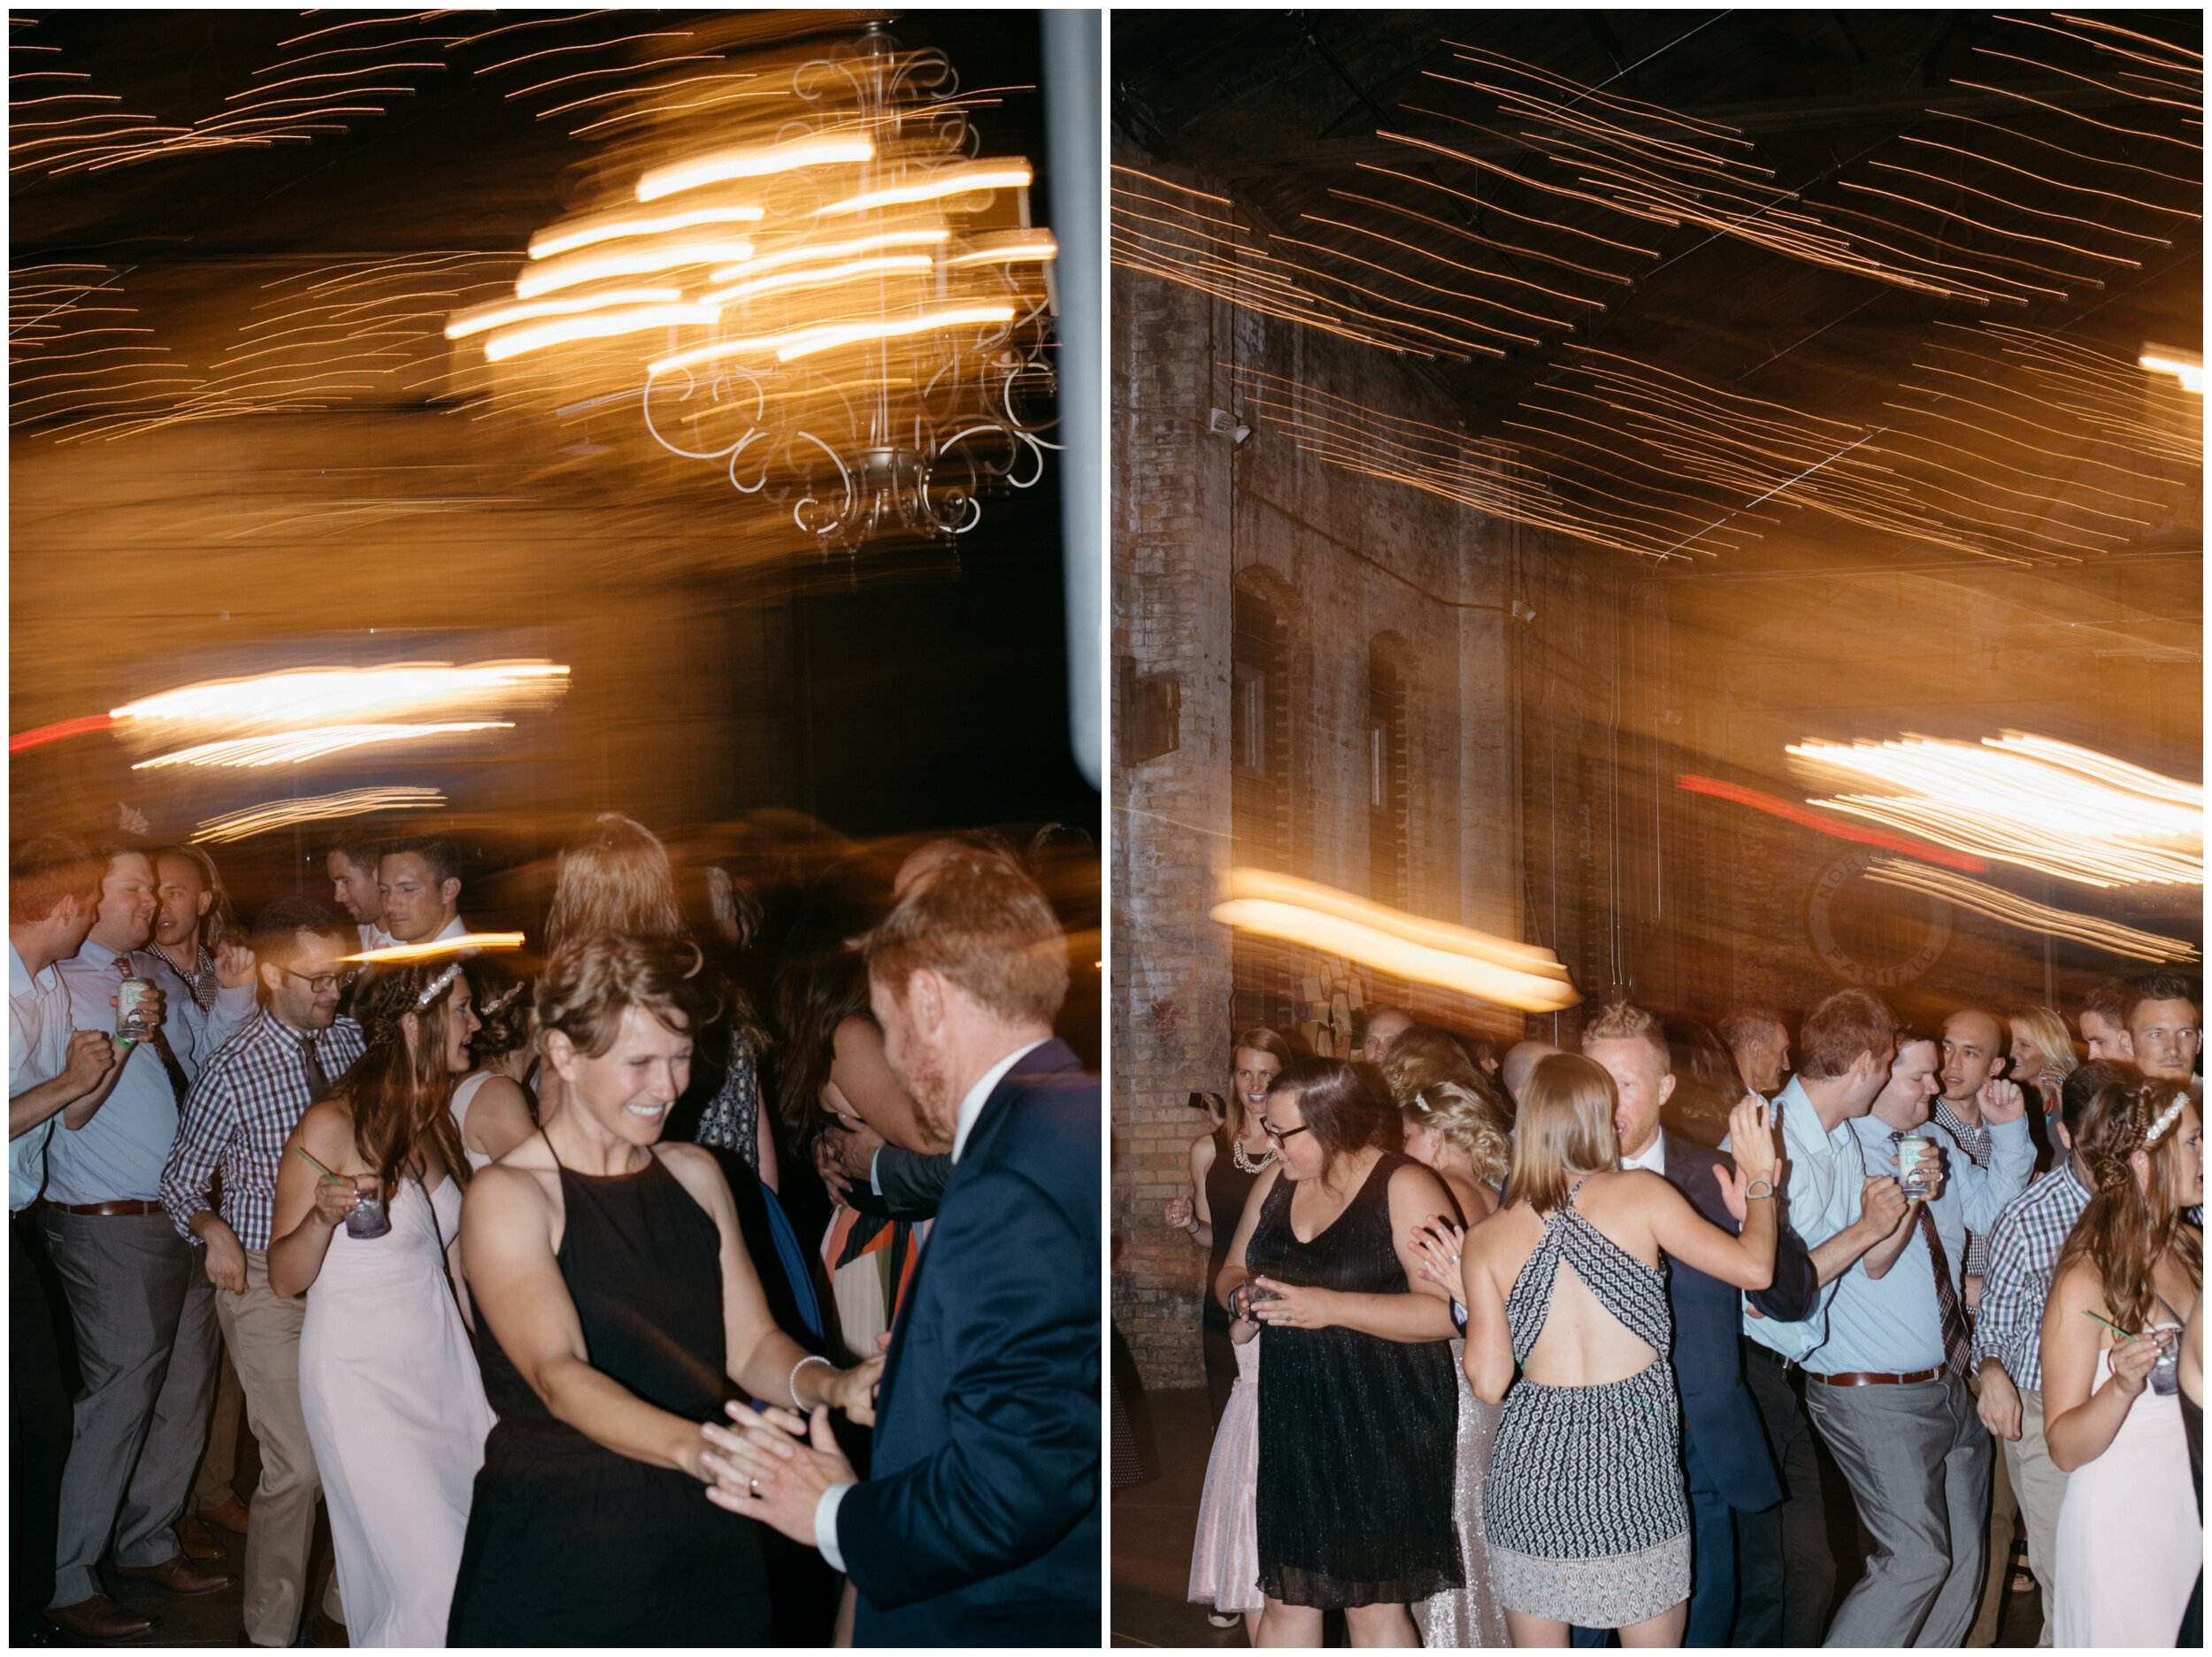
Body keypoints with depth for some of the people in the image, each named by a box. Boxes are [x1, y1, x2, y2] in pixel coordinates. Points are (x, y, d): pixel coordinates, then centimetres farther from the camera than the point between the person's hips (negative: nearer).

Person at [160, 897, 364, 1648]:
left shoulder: (352, 1039, 1)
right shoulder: (233, 1072, -12)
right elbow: (180, 1182, -1)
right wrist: (211, 1229, -20)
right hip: (267, 1278, -5)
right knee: (298, 1468, -7)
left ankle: (344, 1611, 24)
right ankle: (271, 1633, 12)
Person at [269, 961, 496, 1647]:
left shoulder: (438, 1122, 8)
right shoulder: (333, 1125, -13)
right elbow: (285, 1277, -11)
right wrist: (325, 1215, -28)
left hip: (441, 1358, 7)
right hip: (363, 1376, -7)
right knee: (437, 1581, -10)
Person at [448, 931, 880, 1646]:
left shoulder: (695, 1174, 10)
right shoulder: (507, 1196, -9)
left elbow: (749, 1344, 6)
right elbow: (557, 1374, -23)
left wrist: (833, 1386, -16)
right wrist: (694, 1447, -40)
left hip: (710, 1547, 5)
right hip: (560, 1553, -5)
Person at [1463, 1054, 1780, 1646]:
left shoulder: (1487, 1240, 1)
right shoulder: (1639, 1192, -4)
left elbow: (1489, 1381, -4)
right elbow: (1754, 1268, -3)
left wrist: (1469, 1298, 13)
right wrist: (1760, 1179, 13)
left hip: (1530, 1462, 2)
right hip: (1632, 1459, -2)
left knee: (1537, 1645, 14)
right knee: (1654, 1643, 12)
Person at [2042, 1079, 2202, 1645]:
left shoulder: (2192, 1249, 2)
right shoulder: (2086, 1280, -16)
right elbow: (2065, 1449, -16)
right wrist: (2123, 1387, -31)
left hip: (2193, 1513, 6)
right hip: (2124, 1521, -6)